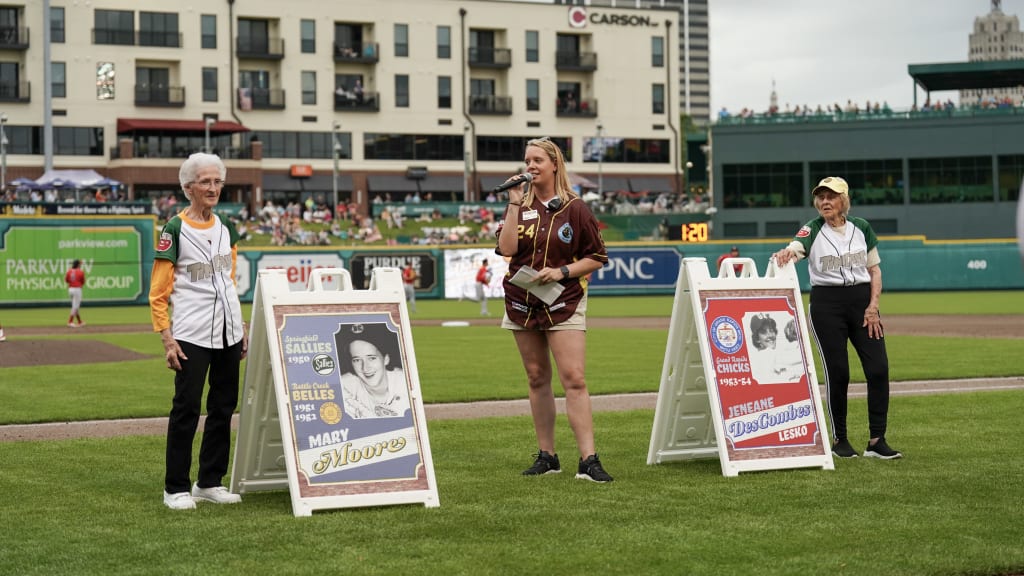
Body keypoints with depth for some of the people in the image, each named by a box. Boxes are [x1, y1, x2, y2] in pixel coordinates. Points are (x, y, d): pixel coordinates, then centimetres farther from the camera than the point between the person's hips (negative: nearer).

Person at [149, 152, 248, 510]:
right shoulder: (174, 230, -7)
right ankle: (176, 489, 2)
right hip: (191, 333, -6)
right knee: (186, 407, -6)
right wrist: (167, 339, -14)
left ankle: (209, 483, 18)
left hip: (228, 331, 6)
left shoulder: (226, 228, 11)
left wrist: (241, 328, 15)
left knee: (224, 406, 8)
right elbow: (158, 293, -7)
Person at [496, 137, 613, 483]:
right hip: (522, 303, 4)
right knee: (537, 379, 9)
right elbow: (506, 248, -9)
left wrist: (562, 272, -13)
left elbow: (597, 258, 0)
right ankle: (546, 456, 17)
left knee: (573, 379, -12)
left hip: (563, 303, -4)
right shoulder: (520, 205, 6)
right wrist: (515, 204, -11)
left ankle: (588, 460, -15)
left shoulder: (574, 208, -2)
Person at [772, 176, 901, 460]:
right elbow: (794, 249, -22)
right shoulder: (812, 230, -1)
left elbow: (875, 269, 9)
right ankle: (840, 440, 11)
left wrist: (873, 306, -3)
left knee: (878, 368, -7)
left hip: (862, 300, 2)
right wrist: (785, 254, -47)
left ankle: (877, 441, -2)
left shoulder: (861, 227, 6)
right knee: (837, 372, -2)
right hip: (826, 303, -2)